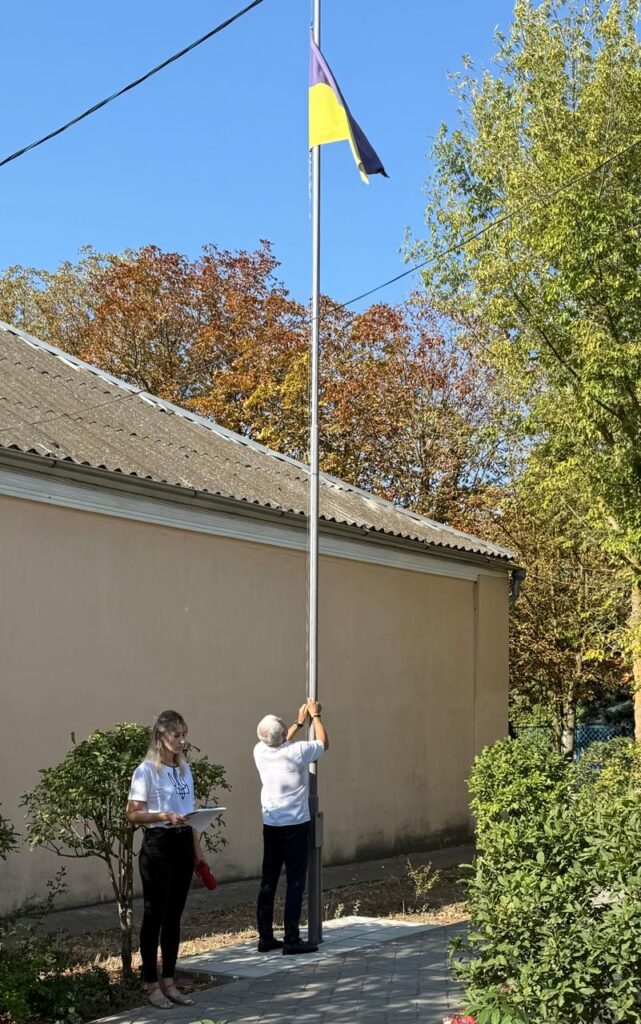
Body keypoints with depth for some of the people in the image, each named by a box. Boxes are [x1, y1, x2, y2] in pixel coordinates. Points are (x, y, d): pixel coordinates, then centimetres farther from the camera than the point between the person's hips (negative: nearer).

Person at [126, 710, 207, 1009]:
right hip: (157, 845, -6)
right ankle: (151, 984, 10)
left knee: (174, 915, 11)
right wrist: (164, 816, -26)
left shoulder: (184, 768, 11)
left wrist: (197, 849, 14)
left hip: (183, 845, 7)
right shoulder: (147, 770, -10)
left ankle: (168, 981, 19)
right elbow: (133, 814, -12)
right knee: (155, 914, 1)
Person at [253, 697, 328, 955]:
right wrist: (315, 715, 16)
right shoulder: (297, 752, -17)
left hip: (270, 825, 5)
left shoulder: (260, 751, -3)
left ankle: (265, 937, 13)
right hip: (295, 825, -5)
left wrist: (299, 722, 29)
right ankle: (291, 939, -1)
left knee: (268, 881, 9)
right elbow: (323, 743, 4)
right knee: (295, 882, -1)